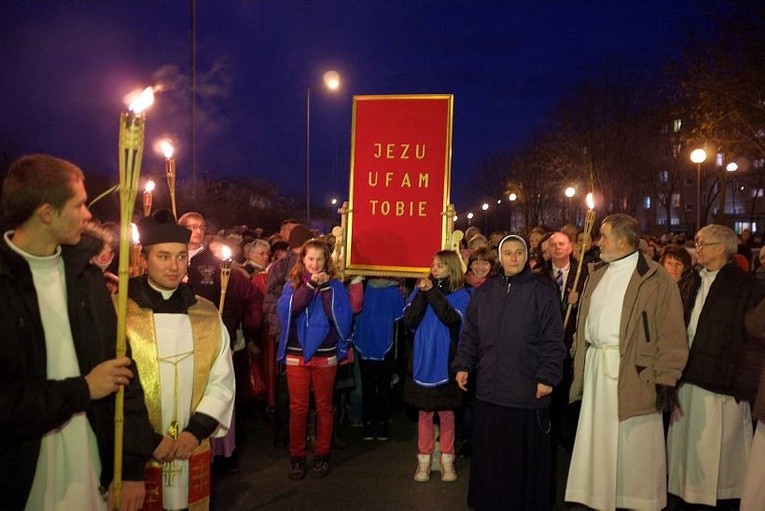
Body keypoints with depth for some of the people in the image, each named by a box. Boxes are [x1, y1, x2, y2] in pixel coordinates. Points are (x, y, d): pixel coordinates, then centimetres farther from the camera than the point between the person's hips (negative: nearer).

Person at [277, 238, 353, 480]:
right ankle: (297, 456, 18)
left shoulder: (335, 286, 1)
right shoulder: (293, 284, 4)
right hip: (296, 355, 1)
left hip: (326, 356, -1)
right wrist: (310, 285, -21)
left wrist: (325, 288, -17)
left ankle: (322, 455, 22)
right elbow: (286, 309, -14)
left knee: (324, 406, 9)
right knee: (298, 407, 6)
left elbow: (342, 318, -11)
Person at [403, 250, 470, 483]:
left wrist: (433, 292, -18)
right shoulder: (421, 290, 5)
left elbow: (452, 319, -20)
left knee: (446, 413, 7)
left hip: (446, 363, -2)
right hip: (422, 361, 2)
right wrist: (422, 294, -17)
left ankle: (447, 460, 19)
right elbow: (409, 319, -7)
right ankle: (424, 460, 17)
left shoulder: (461, 295, -1)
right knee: (424, 413, 8)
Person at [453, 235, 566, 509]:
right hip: (490, 389, 4)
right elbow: (470, 334, 14)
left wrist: (547, 376, -11)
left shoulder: (543, 291, -1)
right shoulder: (484, 292, 10)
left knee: (526, 458, 6)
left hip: (528, 391, -3)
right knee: (489, 456, 12)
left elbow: (553, 339, -5)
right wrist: (464, 365, 6)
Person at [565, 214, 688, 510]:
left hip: (632, 371, -6)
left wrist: (666, 379, -14)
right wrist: (579, 358, 11)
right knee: (598, 441, 15)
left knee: (634, 444, 6)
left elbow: (671, 333, -12)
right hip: (596, 367, 7)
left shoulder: (656, 279, -9)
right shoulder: (597, 274, 13)